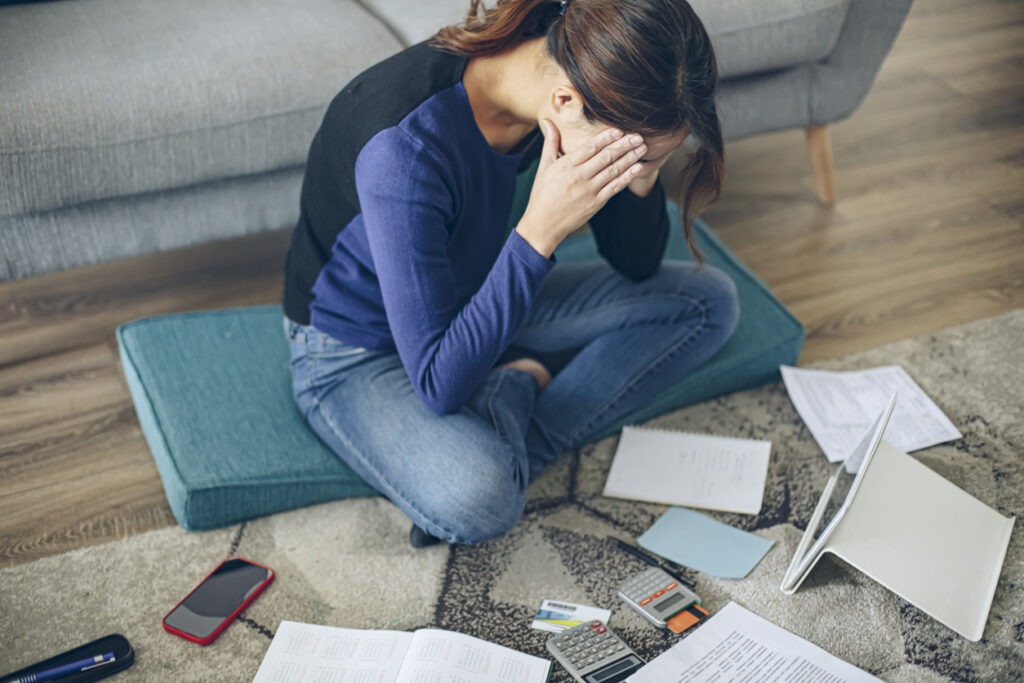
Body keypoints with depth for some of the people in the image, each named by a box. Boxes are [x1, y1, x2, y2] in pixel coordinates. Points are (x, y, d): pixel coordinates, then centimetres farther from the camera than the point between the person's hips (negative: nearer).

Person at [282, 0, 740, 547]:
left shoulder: (574, 77, -14)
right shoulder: (406, 146, -36)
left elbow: (635, 265, -1)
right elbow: (440, 384, -34)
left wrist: (642, 174, -21)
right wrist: (541, 230, -38)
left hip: (481, 306, 7)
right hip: (356, 353, -7)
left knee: (708, 300, -4)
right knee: (471, 499, -39)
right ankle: (523, 387, -9)